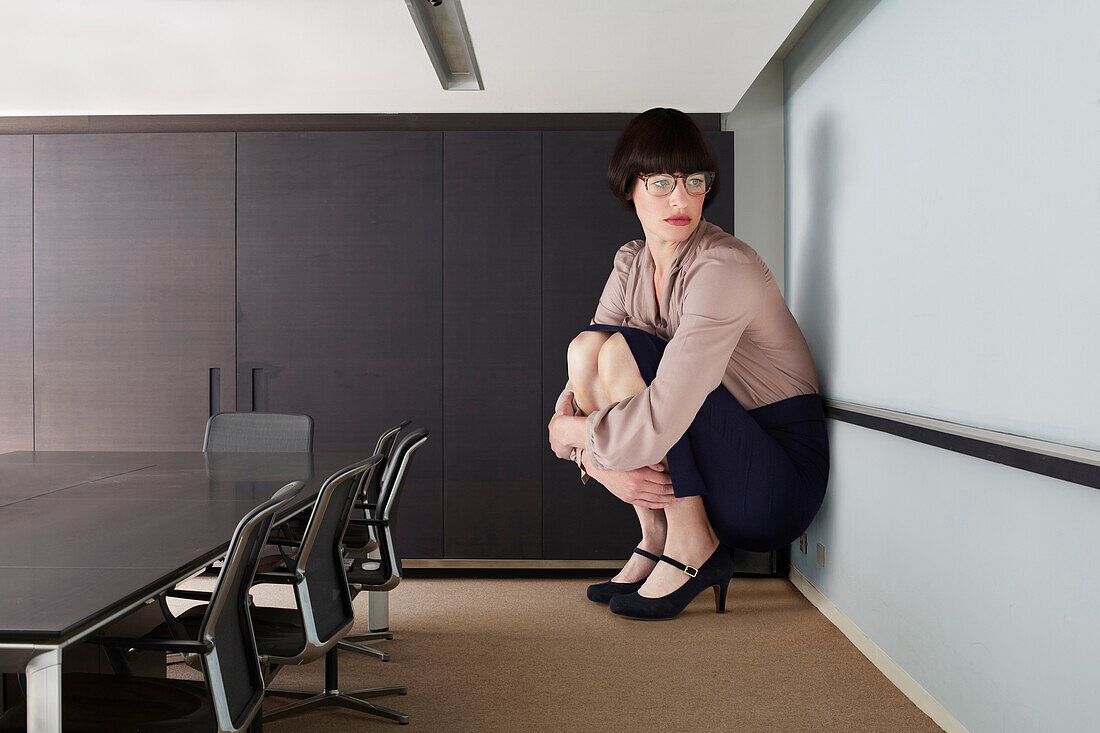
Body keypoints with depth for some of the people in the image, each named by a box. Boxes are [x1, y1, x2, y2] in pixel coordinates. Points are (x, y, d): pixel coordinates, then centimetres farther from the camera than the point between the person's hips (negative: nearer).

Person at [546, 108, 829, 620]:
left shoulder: (723, 268, -22)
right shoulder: (631, 264, 3)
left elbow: (659, 424, -31)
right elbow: (578, 386, 0)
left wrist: (569, 431, -14)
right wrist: (600, 462, -19)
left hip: (780, 485, -7)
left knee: (624, 351, -22)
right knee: (585, 348, -8)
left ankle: (693, 547, -13)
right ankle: (655, 540, -2)